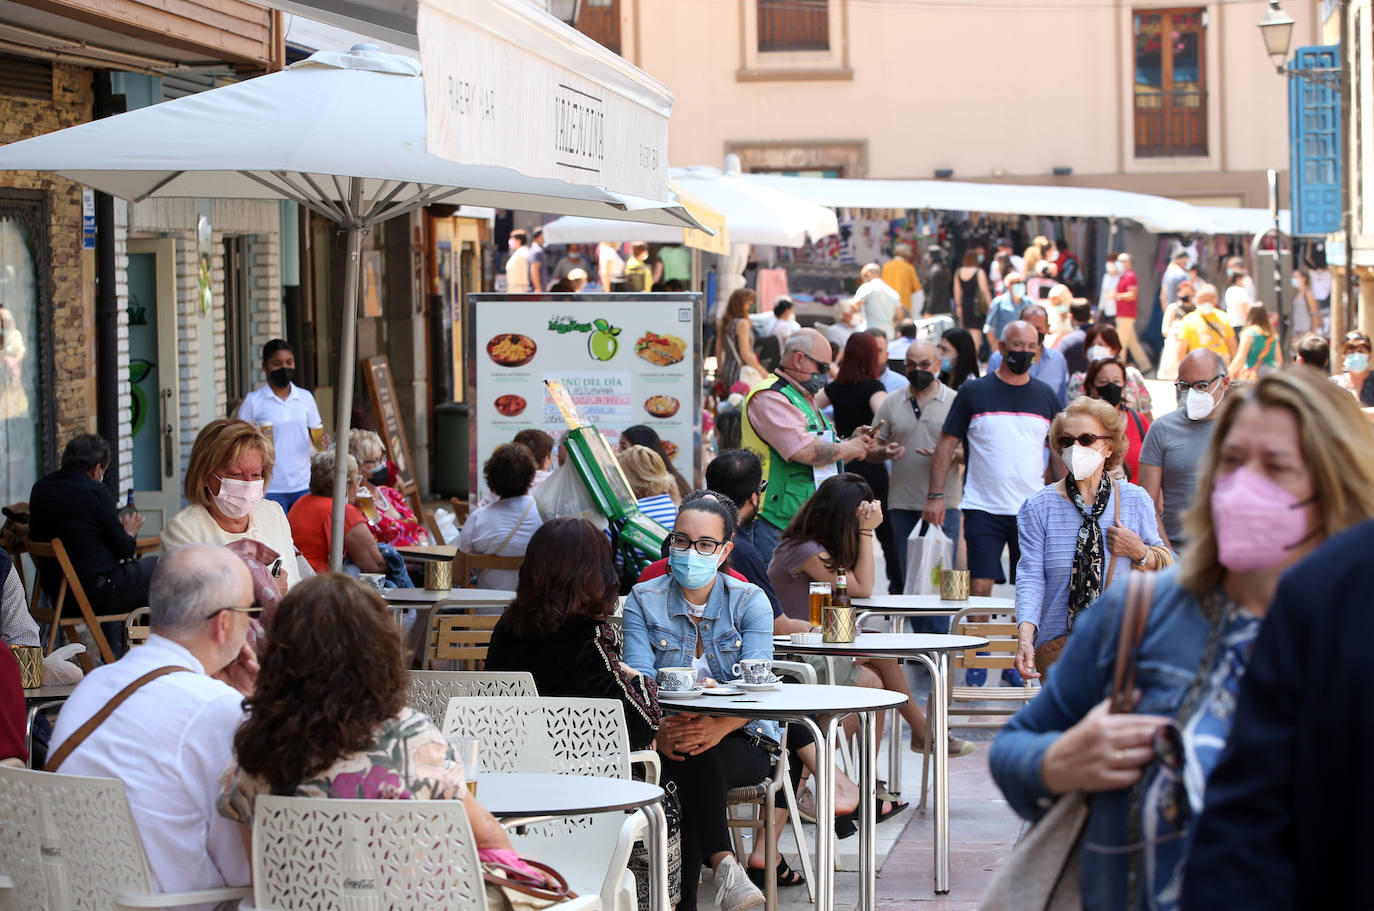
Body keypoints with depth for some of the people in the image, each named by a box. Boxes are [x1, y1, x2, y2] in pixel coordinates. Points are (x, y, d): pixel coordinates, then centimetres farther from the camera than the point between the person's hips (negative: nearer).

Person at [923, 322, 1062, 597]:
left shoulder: (1045, 396, 10)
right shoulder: (974, 392, 3)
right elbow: (946, 445, 4)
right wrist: (935, 495, -5)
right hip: (983, 509, -2)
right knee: (979, 587, -7)